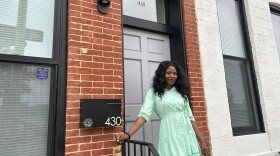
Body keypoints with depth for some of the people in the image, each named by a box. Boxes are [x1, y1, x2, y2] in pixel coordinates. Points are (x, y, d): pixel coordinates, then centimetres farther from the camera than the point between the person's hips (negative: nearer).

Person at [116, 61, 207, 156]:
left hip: (188, 136, 4)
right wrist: (128, 134, -23)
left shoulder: (181, 92, 10)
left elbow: (190, 117, 12)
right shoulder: (153, 93, -1)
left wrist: (201, 141, 10)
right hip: (170, 137, -4)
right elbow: (144, 114, -11)